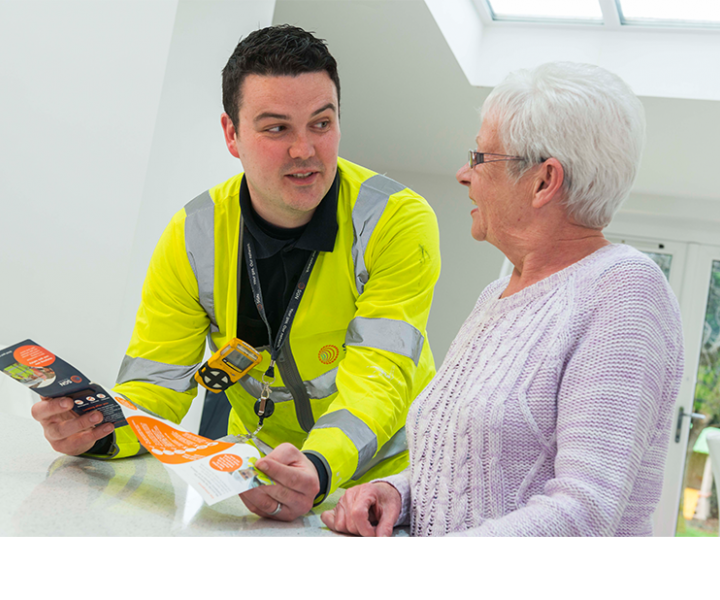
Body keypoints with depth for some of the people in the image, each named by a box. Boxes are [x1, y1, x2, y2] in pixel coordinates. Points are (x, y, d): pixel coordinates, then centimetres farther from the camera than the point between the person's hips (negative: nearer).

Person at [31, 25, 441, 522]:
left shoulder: (399, 222, -16)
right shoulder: (192, 238, -8)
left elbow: (378, 379, -23)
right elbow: (158, 386, -6)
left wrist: (319, 468, -42)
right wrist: (100, 428, -28)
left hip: (379, 477, -1)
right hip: (254, 475, 2)